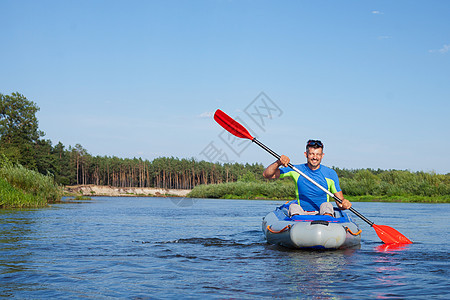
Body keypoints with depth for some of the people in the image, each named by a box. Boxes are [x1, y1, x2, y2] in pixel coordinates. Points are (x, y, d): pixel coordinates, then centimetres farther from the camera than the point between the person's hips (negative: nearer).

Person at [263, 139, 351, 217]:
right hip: (301, 213, 0)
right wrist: (278, 163, -23)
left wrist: (344, 203, -23)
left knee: (327, 205, -30)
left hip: (323, 213, 0)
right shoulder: (295, 170, -1)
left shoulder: (330, 174, -1)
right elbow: (267, 175, -4)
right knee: (293, 206, -30)